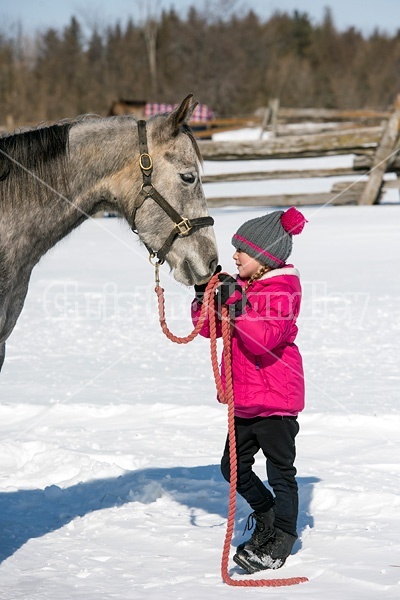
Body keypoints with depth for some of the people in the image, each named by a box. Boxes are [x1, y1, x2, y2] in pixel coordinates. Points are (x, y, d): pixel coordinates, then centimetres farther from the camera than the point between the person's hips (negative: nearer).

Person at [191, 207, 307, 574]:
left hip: (275, 398, -9)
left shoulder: (282, 291, -14)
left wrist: (237, 303, -31)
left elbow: (265, 338, -28)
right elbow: (209, 327, 13)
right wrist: (206, 295, -1)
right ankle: (267, 512, 36)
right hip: (244, 398, 9)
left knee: (280, 470, -1)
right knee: (234, 466, 16)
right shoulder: (242, 287, 12)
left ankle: (282, 540, 6)